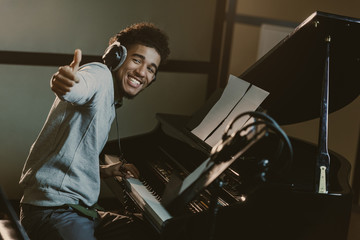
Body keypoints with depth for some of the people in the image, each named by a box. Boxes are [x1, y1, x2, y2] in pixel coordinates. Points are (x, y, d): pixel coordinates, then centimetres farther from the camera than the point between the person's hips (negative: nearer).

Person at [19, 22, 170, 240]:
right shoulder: (99, 74, -9)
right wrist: (65, 85, -57)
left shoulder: (109, 105, 20)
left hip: (83, 210, 10)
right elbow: (78, 88, -37)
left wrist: (105, 171, 13)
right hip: (52, 211, -9)